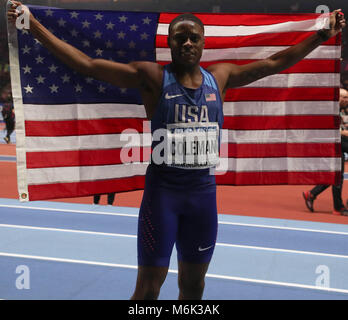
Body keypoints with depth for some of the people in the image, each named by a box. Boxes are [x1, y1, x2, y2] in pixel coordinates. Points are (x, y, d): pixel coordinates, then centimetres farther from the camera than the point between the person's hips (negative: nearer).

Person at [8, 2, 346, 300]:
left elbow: (275, 62, 16)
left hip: (204, 190, 4)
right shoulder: (151, 77, -6)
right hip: (162, 190, -4)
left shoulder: (220, 76, 6)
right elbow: (87, 63, -10)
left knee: (193, 283, 17)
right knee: (149, 285, 3)